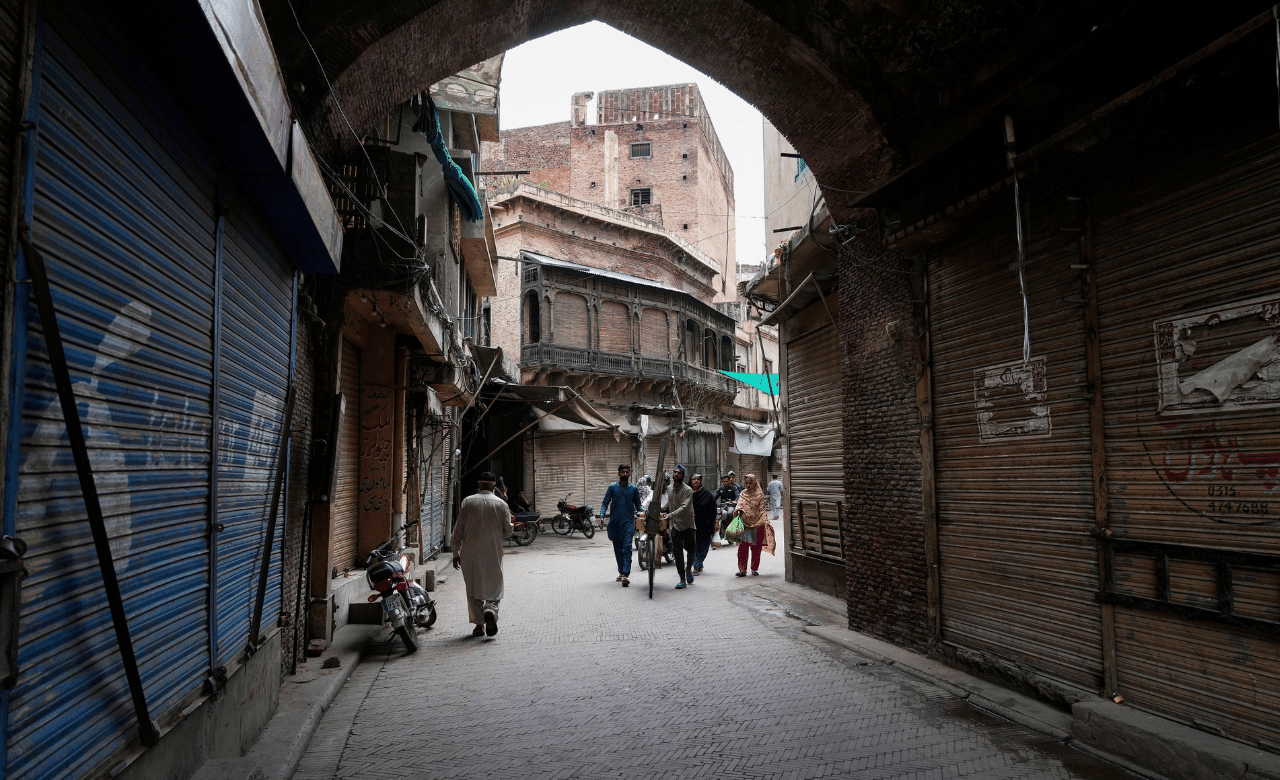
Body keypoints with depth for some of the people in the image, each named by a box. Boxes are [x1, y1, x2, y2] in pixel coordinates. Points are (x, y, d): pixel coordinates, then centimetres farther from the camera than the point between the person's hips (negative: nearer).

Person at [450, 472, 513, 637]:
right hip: (493, 553, 0)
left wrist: (456, 553, 6)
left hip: (470, 553, 0)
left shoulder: (468, 502, -1)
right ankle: (491, 610, -17)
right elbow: (507, 531, 2)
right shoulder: (501, 504, 0)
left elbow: (458, 529, -1)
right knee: (493, 586, 11)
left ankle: (479, 625, 10)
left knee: (474, 588, 10)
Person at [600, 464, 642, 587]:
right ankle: (621, 572, 23)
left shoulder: (634, 489, 9)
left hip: (628, 522, -2)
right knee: (618, 549, 10)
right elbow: (605, 503, 5)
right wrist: (602, 515, -10)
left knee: (627, 548, -14)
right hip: (614, 522, 2)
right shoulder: (612, 487, 8)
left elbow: (638, 505, 13)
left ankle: (626, 575, -21)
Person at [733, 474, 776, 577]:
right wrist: (737, 510, -18)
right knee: (743, 547, -6)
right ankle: (742, 570, -4)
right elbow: (739, 505, 4)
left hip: (757, 524, -1)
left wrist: (765, 521, -10)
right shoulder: (743, 494, 11)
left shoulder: (759, 495, 3)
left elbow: (762, 509, 2)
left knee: (756, 549, 4)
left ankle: (754, 568, 17)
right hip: (745, 524, 1)